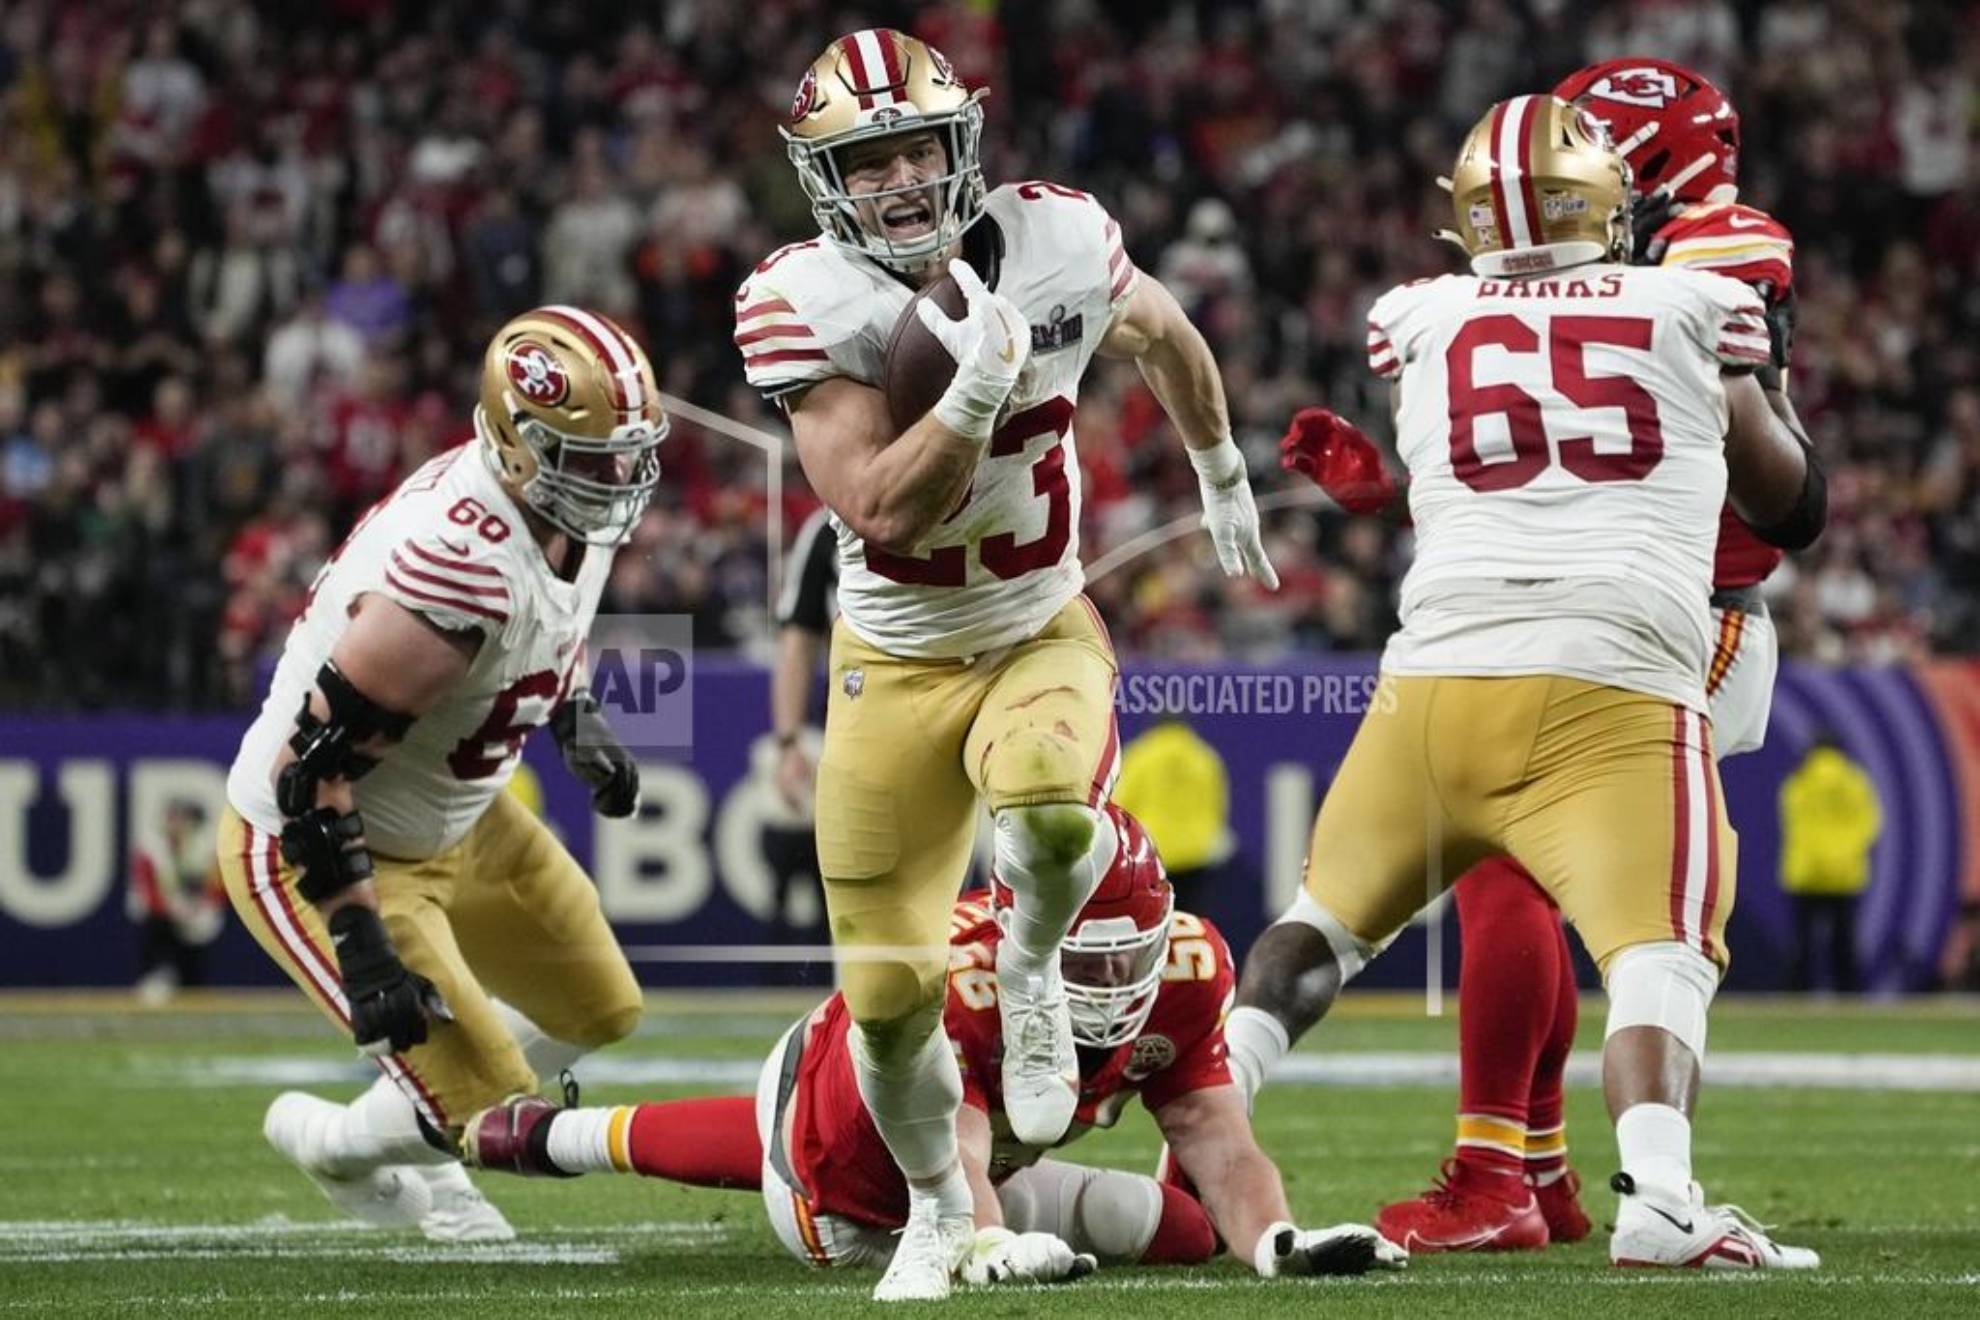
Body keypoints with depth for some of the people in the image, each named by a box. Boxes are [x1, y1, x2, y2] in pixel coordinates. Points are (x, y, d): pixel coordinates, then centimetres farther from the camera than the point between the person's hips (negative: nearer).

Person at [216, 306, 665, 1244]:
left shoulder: (574, 512, -8)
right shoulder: (463, 565, -37)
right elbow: (315, 763, -34)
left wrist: (578, 721, 2)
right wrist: (362, 947, -33)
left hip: (454, 820, 9)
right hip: (309, 844, -9)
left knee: (599, 1012, 18)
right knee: (491, 1106, -9)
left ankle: (406, 1135, 37)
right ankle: (330, 1142, 22)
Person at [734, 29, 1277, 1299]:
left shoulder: (1060, 240, -12)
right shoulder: (803, 302, -17)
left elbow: (1163, 335, 12)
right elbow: (882, 508, -24)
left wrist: (1222, 474, 25)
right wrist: (981, 381, -34)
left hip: (1043, 635, 0)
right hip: (897, 660, 0)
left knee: (1052, 812, -36)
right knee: (890, 994, 1)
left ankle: (1034, 967, 0)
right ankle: (937, 1206, 32)